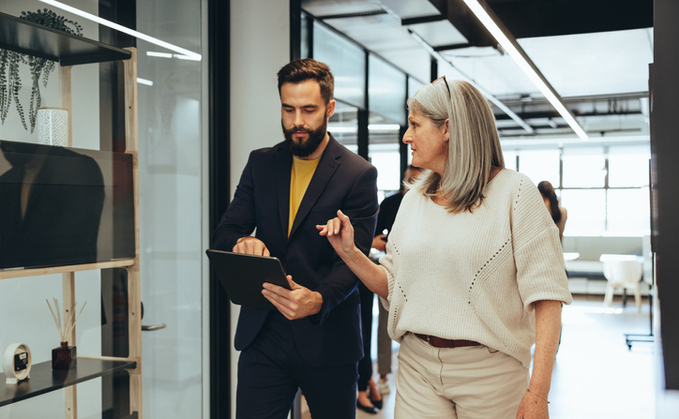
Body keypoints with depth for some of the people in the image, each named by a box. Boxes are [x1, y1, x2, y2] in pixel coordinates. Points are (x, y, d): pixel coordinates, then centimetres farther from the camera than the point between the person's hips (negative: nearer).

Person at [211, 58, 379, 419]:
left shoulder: (358, 174, -5)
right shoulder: (261, 163, 8)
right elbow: (224, 234, 6)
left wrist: (319, 300, -31)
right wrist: (242, 242, -18)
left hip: (327, 338, -2)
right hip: (262, 334, 3)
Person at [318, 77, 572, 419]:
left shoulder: (514, 192, -8)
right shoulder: (414, 199, 9)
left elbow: (545, 293, -13)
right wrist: (349, 253, -4)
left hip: (490, 370, -4)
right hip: (417, 365, 4)